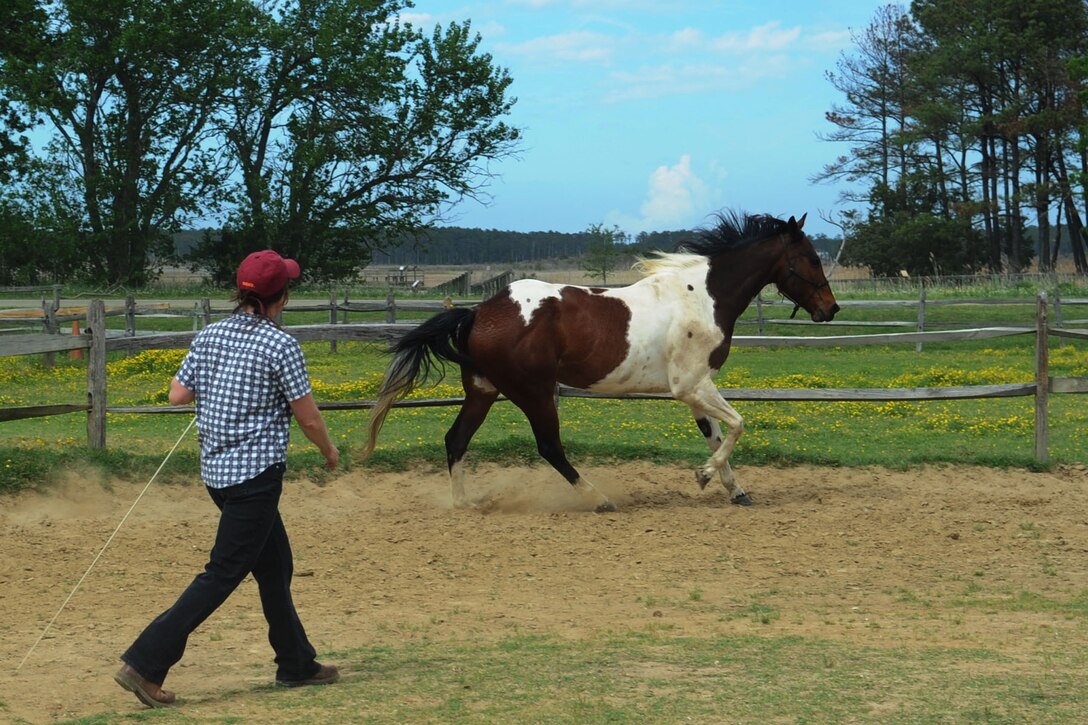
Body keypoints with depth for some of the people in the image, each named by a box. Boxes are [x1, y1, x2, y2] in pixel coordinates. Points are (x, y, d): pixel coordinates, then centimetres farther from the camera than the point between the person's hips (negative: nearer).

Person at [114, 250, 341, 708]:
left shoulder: (210, 335, 4)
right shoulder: (281, 346, -14)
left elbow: (177, 396, 5)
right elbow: (308, 417, -9)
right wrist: (329, 451, 10)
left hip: (216, 471, 8)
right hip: (256, 473, -8)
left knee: (275, 566, 19)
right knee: (223, 574, -4)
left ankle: (296, 663, 28)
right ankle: (145, 662, -8)